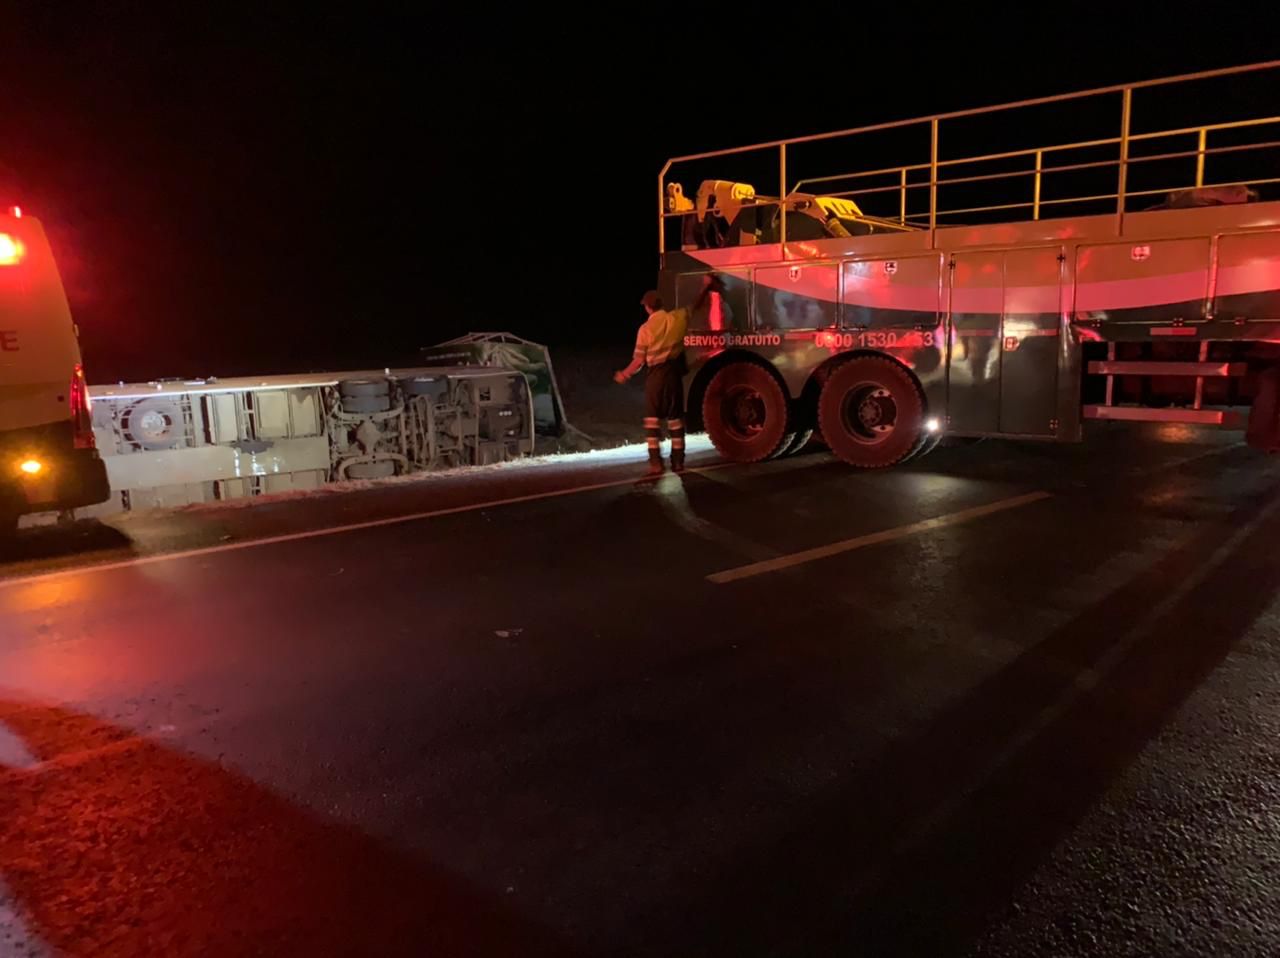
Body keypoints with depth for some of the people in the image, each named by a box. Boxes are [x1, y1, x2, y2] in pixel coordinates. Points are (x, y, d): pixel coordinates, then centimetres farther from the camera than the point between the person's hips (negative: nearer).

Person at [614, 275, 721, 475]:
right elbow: (696, 306, 17)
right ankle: (678, 462, 13)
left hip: (656, 374, -3)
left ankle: (656, 463, -3)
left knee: (652, 418, 4)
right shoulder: (677, 317, -2)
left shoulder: (645, 328, -10)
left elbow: (639, 361, -6)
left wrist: (624, 375, 9)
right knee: (675, 417, 11)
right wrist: (706, 287, 29)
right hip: (674, 372, 3)